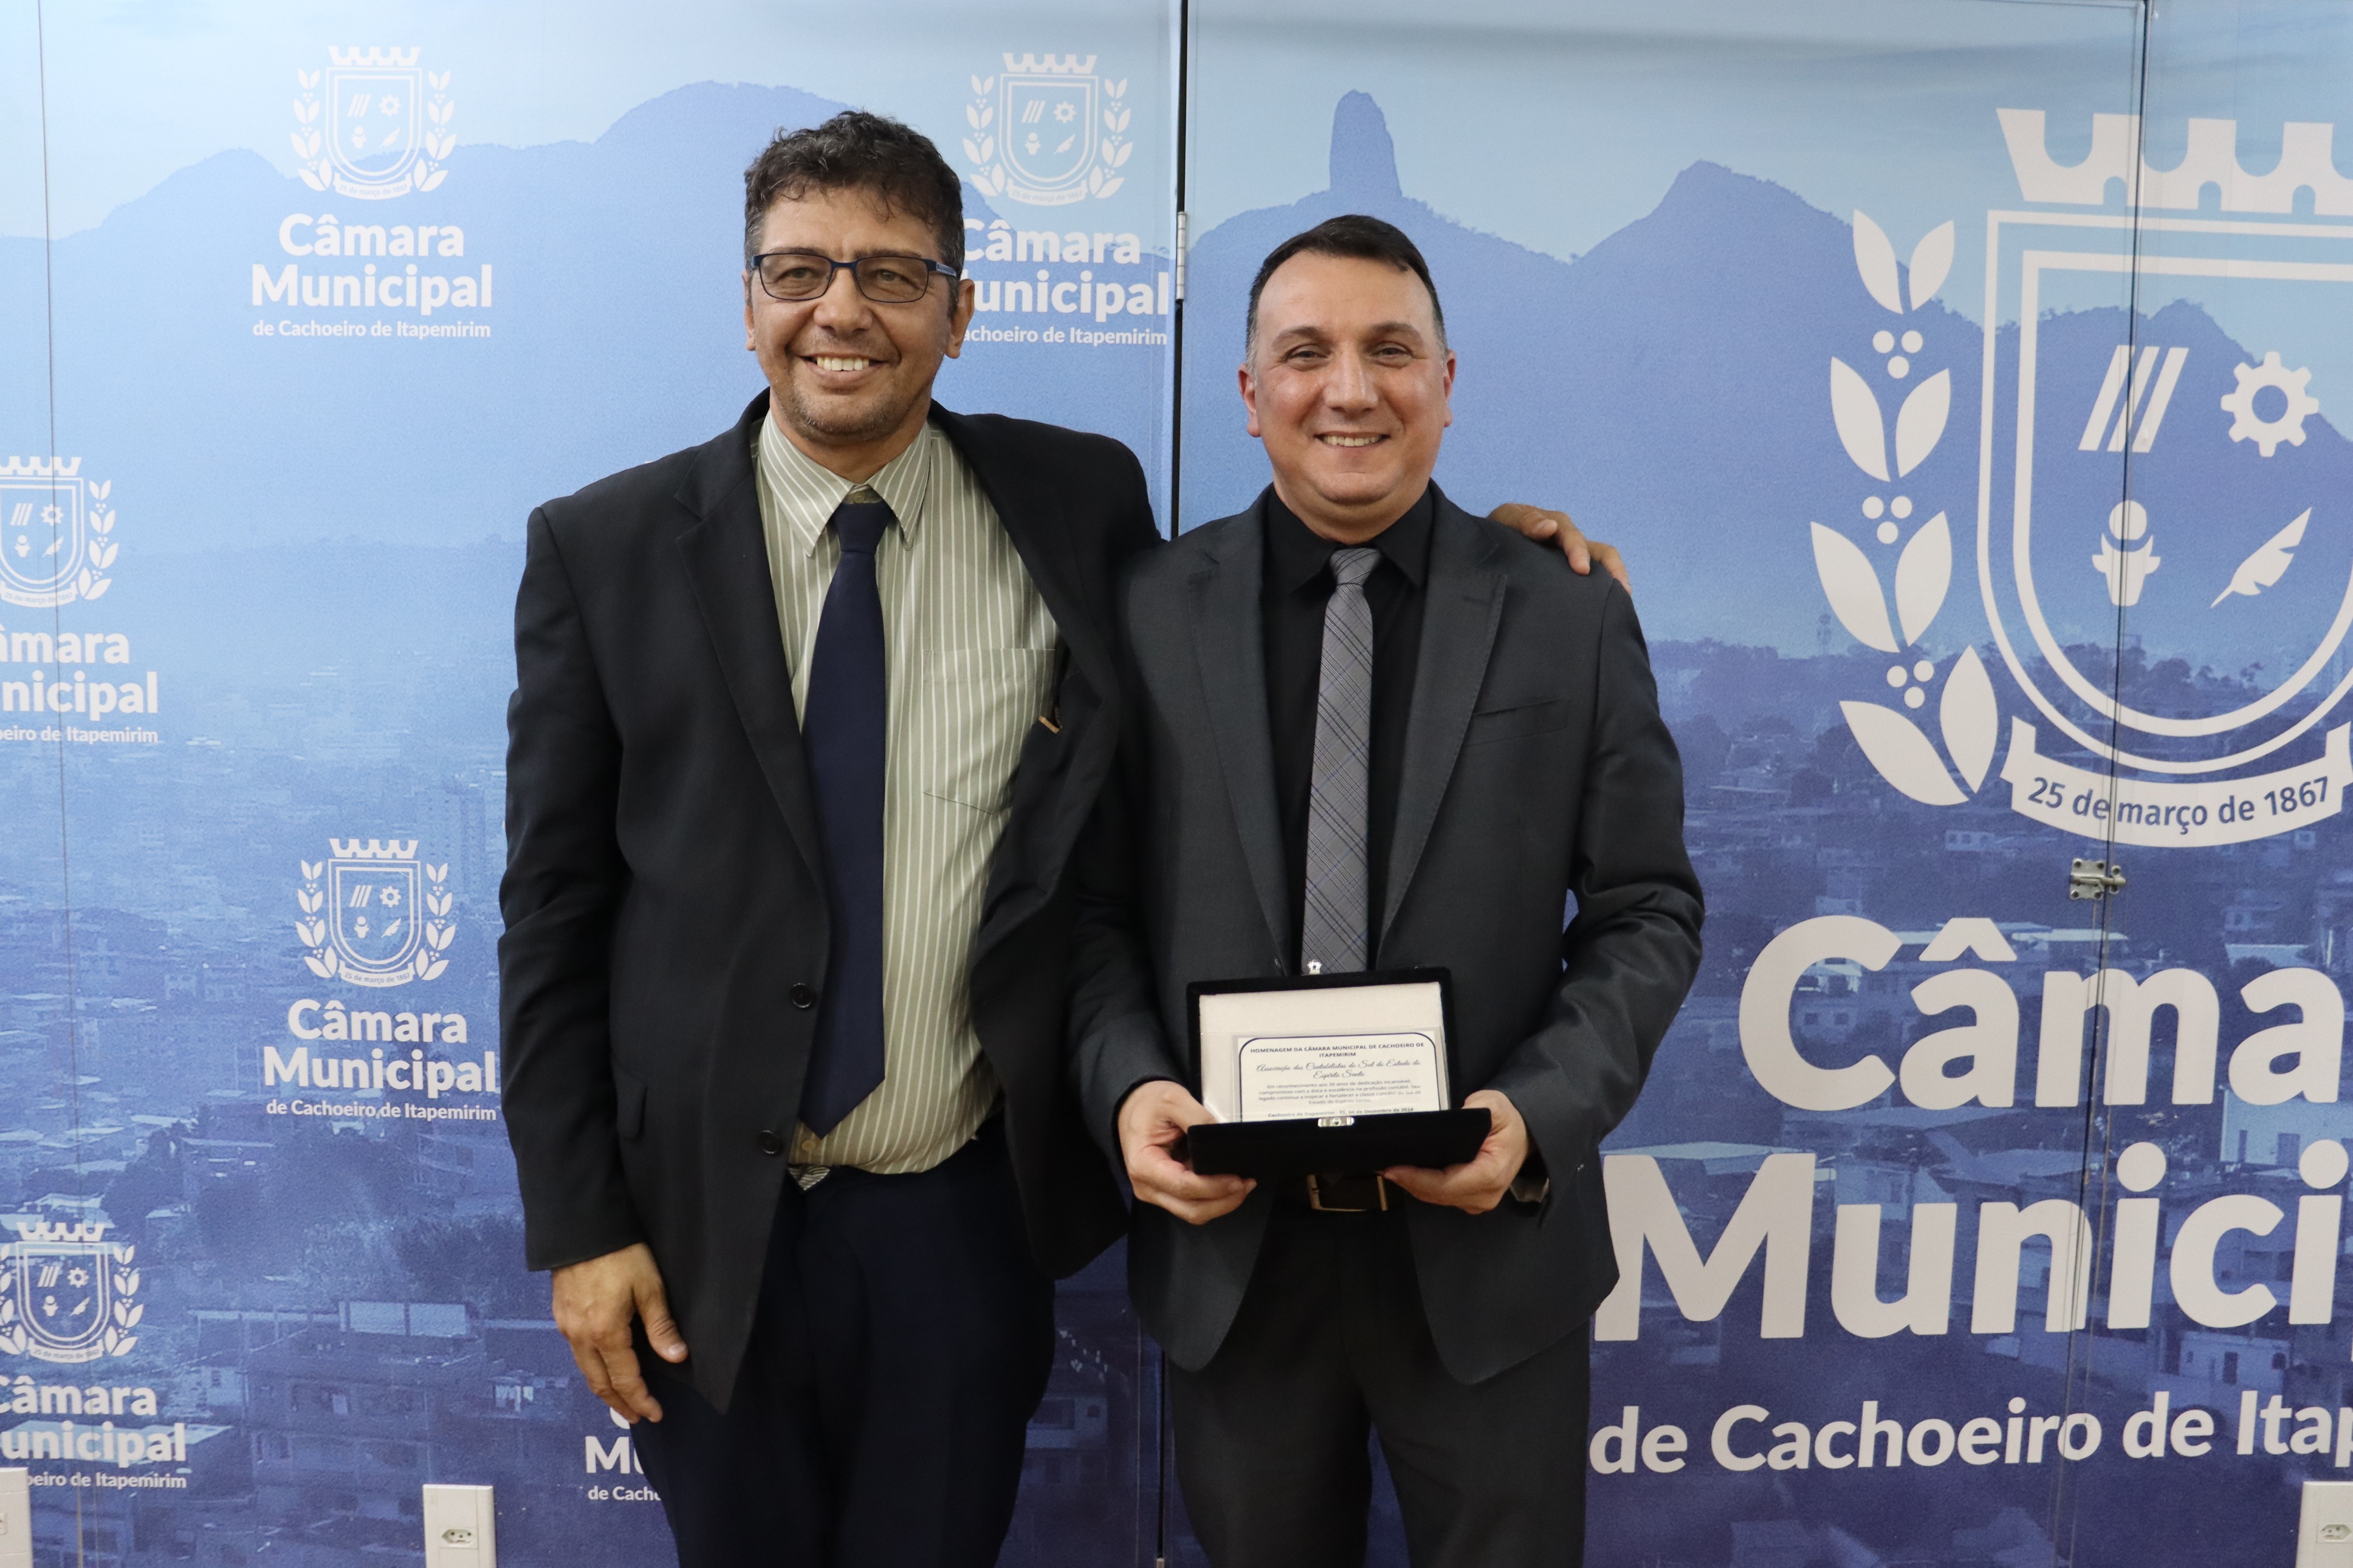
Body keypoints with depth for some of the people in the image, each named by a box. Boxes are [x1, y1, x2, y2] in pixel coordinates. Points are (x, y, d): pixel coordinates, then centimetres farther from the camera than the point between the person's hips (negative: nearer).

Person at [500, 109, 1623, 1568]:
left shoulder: (1080, 502, -2)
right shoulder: (605, 547, -5)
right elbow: (553, 910, -2)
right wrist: (578, 1225, -4)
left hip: (969, 1222, 1)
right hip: (705, 1227, 0)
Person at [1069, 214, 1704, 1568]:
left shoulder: (1573, 619, -1)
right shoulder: (1149, 616, -1)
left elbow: (1647, 910, 0)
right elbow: (1098, 904, 3)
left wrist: (1540, 1115, -14)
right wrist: (1128, 1085, -14)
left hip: (1487, 1242, 0)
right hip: (1227, 1248, 1)